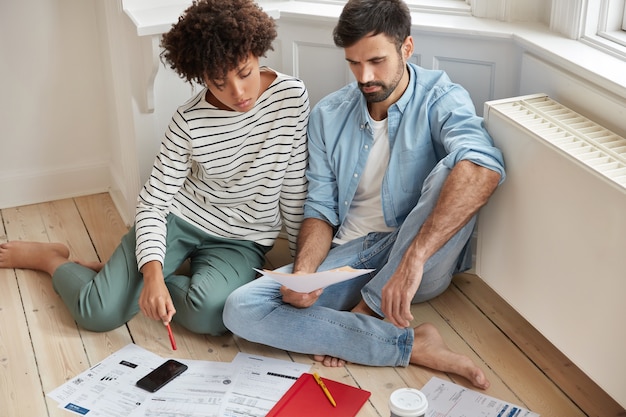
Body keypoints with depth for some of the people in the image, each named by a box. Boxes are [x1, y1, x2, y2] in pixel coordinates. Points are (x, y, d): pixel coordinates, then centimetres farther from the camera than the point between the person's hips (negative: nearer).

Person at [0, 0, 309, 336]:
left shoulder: (292, 96, -15)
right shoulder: (190, 121, -16)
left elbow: (294, 187, -5)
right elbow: (153, 201, -13)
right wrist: (152, 273, -28)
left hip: (241, 241, 1)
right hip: (178, 218, 0)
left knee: (208, 314, -31)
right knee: (98, 312, -12)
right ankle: (50, 258, 23)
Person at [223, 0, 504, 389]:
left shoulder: (440, 99, -8)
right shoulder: (328, 114, 7)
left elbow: (484, 167, -30)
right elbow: (321, 208, 8)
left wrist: (413, 258, -43)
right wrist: (302, 274, -15)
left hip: (423, 259, -3)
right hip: (348, 255, 4)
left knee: (452, 172, -32)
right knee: (240, 309, -18)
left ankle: (364, 311, -17)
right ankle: (414, 345, -22)